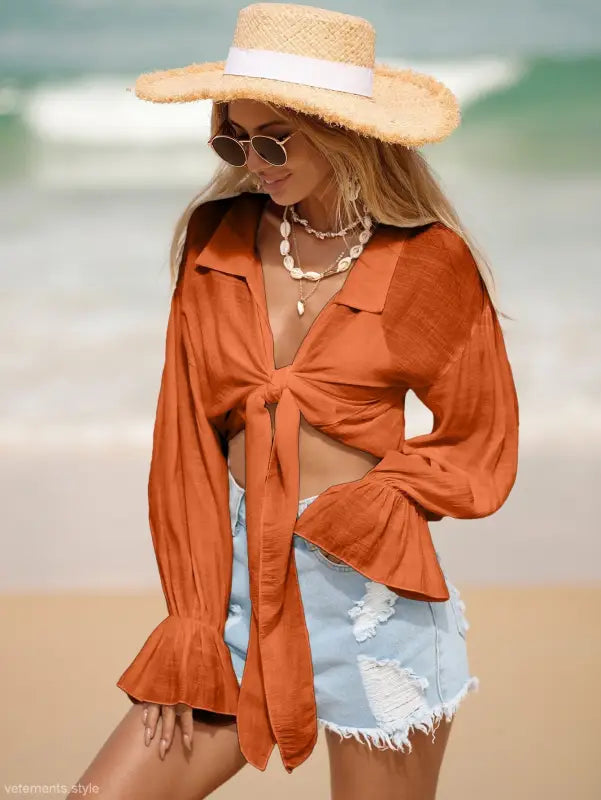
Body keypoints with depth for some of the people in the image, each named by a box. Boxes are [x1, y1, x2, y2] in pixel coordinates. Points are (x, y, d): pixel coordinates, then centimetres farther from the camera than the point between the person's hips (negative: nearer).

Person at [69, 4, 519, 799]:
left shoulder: (430, 262, -4)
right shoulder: (215, 238, 4)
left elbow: (481, 453, 4)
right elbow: (186, 439, 4)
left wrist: (363, 510, -13)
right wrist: (191, 627, 0)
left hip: (369, 592, -3)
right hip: (240, 582, 3)